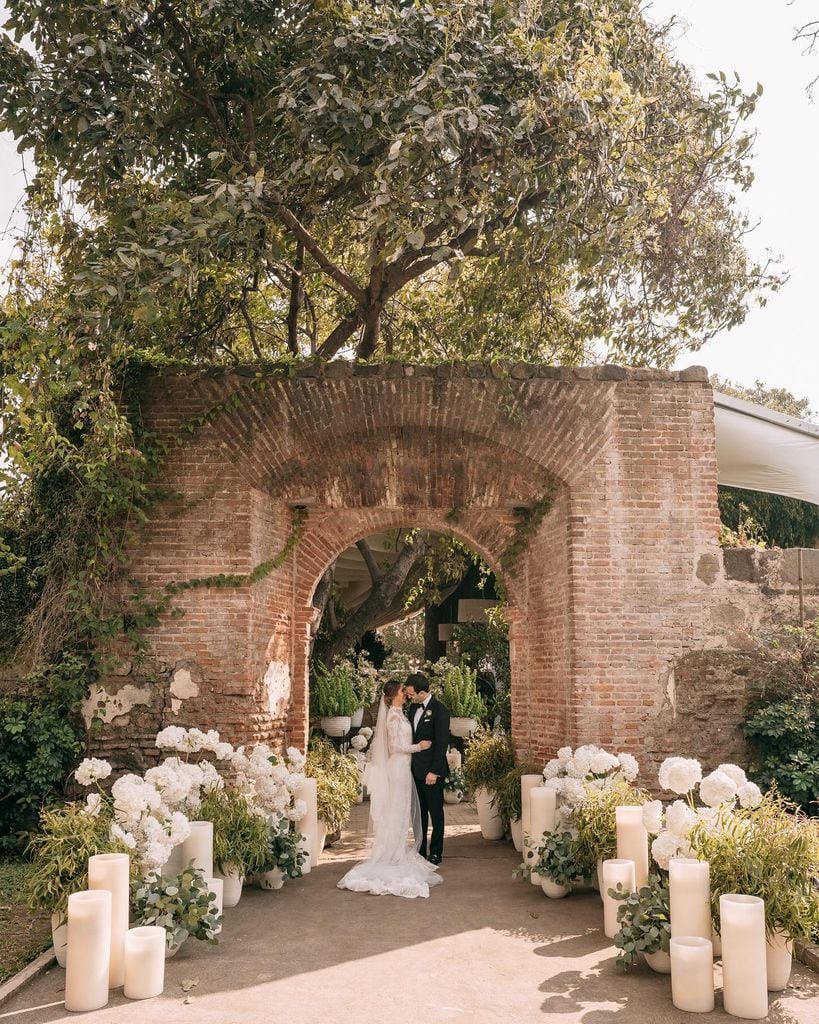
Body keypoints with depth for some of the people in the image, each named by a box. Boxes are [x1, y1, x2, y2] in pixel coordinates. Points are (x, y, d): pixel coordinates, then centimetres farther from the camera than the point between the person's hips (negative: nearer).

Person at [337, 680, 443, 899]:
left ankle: (397, 852, 20)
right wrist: (418, 747, -11)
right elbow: (396, 746, -20)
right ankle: (394, 855, 5)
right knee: (397, 811, -2)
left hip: (400, 768, 9)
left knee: (400, 812, 13)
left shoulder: (397, 714, 11)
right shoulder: (394, 716, -17)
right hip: (398, 768, -9)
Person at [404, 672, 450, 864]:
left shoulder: (439, 710, -14)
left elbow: (442, 743, -16)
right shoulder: (414, 708, 9)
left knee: (435, 812, 5)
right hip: (416, 769, 7)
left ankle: (435, 853, 14)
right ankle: (420, 851, 23)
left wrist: (434, 771, -17)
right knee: (419, 812, 14)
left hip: (431, 771, -7)